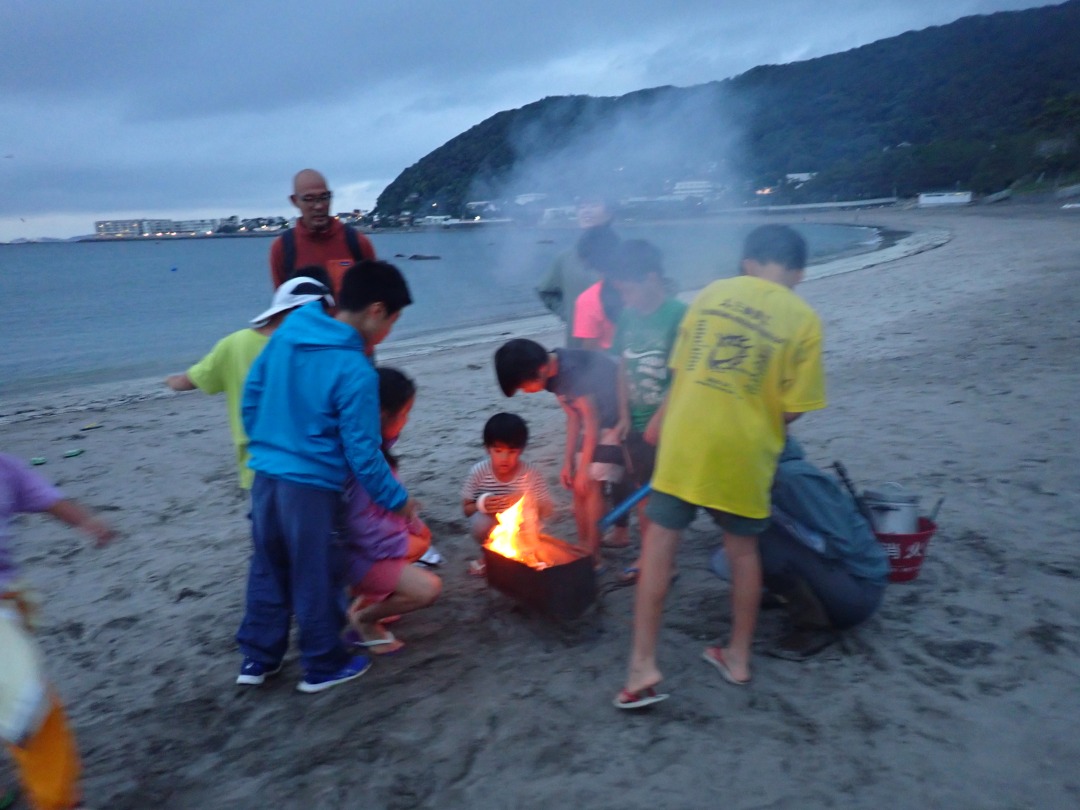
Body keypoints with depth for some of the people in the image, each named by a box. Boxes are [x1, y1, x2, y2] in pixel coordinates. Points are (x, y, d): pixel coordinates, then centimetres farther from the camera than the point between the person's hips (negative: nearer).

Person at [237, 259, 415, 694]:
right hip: (311, 487, -7)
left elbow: (251, 395, 10)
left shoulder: (286, 332, 0)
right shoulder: (355, 371, -21)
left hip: (265, 475, 7)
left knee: (267, 570, 20)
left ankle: (257, 658, 34)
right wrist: (398, 500, -3)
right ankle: (324, 666, 27)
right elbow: (363, 453, -17)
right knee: (315, 579, 10)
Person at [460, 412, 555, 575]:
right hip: (491, 527, 0)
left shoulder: (532, 474, -18)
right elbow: (466, 509, -8)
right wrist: (481, 505, -31)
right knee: (480, 522, -32)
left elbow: (547, 511, -13)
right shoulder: (479, 472, -17)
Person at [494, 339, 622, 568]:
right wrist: (568, 462, 4)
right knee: (579, 489, 6)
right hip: (596, 420, 8)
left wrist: (583, 470, -15)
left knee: (590, 486, -12)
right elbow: (573, 416, 6)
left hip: (615, 421, -8)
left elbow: (592, 421, -22)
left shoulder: (573, 369, -28)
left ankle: (592, 557, -4)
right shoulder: (554, 374, -1)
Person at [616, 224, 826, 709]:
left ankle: (643, 666, 7)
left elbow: (680, 368, 7)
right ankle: (738, 657, 31)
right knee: (743, 549, 18)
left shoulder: (713, 292, 4)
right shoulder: (803, 320, -3)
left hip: (686, 438, 1)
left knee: (660, 542, 8)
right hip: (744, 451, 0)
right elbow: (793, 407, -5)